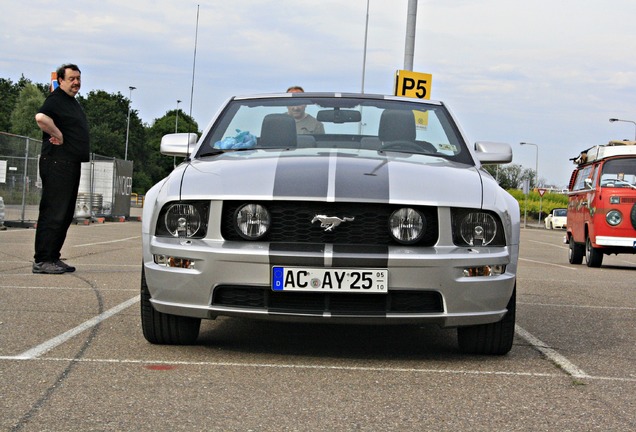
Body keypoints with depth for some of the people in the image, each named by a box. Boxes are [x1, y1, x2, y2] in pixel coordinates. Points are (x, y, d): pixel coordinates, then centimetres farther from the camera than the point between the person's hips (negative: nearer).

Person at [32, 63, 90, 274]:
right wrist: (58, 135, -19)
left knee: (66, 214, 11)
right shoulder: (56, 99, -9)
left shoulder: (73, 102, 21)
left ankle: (53, 257, 16)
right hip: (57, 163, -10)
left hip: (72, 163, 10)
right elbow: (41, 117, -30)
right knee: (53, 212, -10)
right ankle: (42, 261, -9)